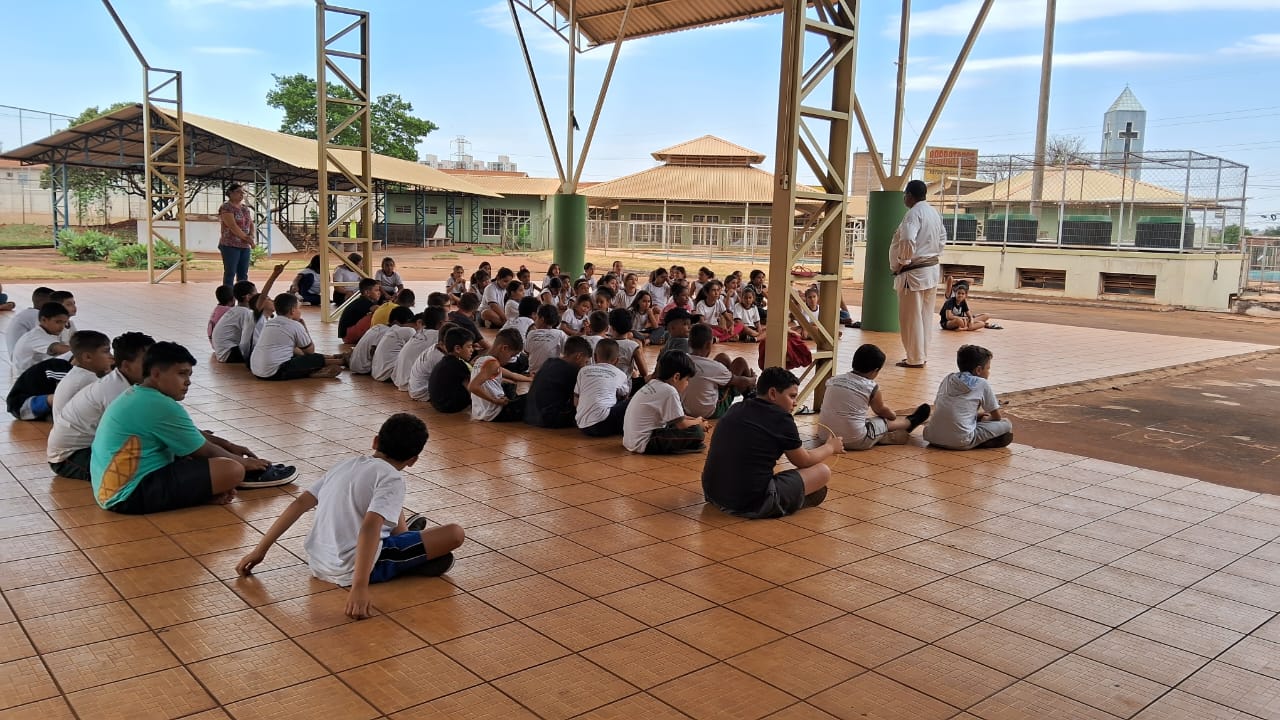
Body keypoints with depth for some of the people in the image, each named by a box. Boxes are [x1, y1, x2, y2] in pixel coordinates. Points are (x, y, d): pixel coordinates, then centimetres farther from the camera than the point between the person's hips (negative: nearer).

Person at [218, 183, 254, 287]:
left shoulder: (245, 208, 16)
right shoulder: (226, 207, -8)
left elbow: (251, 224, 15)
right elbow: (233, 226, -17)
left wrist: (251, 236, -5)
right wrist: (246, 238, -15)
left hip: (245, 246, 7)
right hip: (230, 245, -7)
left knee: (243, 275, 7)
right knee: (230, 274, -5)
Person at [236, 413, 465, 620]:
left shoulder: (347, 464, 9)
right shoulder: (392, 478, -12)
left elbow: (299, 504, 6)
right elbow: (369, 528, -27)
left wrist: (260, 550, 10)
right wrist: (359, 587, -32)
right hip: (351, 569, -8)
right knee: (455, 534, -8)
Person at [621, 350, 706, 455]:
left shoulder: (654, 384, 10)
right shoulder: (669, 391, -17)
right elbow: (681, 424, -10)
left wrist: (694, 420, 16)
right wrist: (698, 422, 8)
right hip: (644, 444, -10)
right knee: (697, 432, -14)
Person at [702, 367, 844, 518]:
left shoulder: (736, 409, 9)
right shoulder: (781, 418, -9)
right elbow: (804, 461, 7)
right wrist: (831, 447, 26)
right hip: (753, 505, -7)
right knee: (823, 471, 5)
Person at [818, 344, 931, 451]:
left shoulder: (833, 380, 4)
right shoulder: (872, 388, -7)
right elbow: (881, 410, 13)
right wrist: (893, 415, 36)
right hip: (855, 442, -4)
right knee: (886, 422, 19)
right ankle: (910, 422, 45)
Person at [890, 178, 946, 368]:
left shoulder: (914, 213, -17)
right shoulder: (934, 212, 11)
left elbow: (907, 240, -30)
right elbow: (942, 238, 21)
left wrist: (902, 262, -17)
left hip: (914, 273, -9)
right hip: (932, 270, 9)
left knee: (911, 318, 0)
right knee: (925, 316, 15)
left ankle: (915, 359, 6)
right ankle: (922, 355, 23)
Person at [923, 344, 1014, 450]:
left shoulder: (947, 379, 17)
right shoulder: (982, 384, 4)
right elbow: (997, 417, 12)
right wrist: (985, 418, 36)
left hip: (933, 437, 5)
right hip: (960, 442, -5)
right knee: (1006, 425, 8)